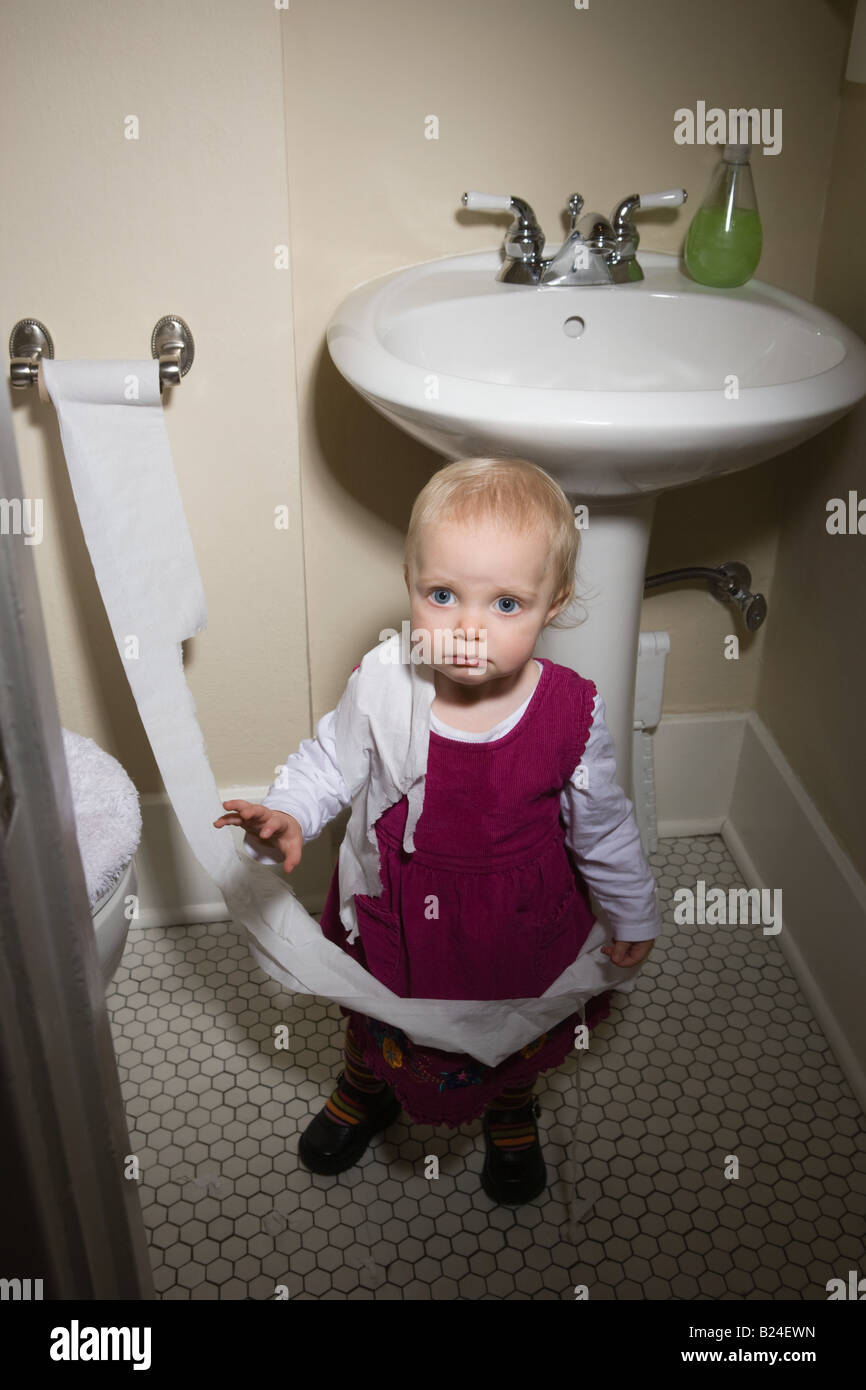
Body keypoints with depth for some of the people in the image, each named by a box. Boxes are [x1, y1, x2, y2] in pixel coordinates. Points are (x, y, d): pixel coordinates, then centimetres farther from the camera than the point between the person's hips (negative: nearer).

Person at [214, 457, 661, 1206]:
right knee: (377, 1021, 30)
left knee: (521, 1040, 28)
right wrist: (284, 819, -29)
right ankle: (367, 1088, 65)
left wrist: (634, 914, 3)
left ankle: (512, 1115, 63)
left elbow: (602, 826, -9)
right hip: (394, 917, 1)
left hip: (518, 927, 0)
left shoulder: (572, 714, -25)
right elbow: (327, 765, -9)